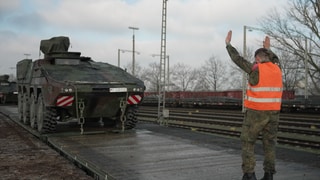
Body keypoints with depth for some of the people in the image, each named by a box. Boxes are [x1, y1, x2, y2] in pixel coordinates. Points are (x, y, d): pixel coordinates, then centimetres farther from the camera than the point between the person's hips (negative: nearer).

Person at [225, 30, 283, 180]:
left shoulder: (256, 69, -11)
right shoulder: (277, 69, 6)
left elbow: (237, 59, -3)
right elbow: (274, 60, 32)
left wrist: (228, 44, 9)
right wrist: (268, 49, 44)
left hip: (256, 112, -6)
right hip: (273, 112, 6)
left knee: (247, 142, 2)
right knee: (269, 143, 10)